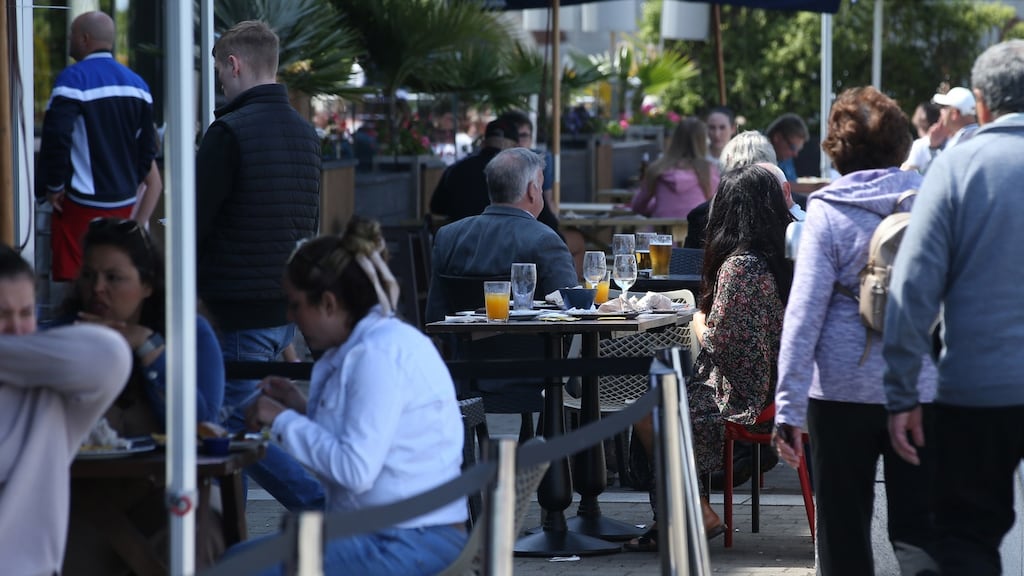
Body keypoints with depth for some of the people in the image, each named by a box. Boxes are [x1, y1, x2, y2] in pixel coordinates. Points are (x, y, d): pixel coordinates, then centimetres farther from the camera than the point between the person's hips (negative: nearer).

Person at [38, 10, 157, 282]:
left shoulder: (74, 78, -12)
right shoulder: (137, 83, 10)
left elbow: (56, 137, -20)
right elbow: (147, 146, 13)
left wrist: (54, 185, -9)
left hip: (82, 203, -7)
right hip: (123, 202, 7)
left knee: (73, 279, -3)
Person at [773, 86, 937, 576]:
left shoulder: (827, 213, -6)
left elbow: (804, 313, -10)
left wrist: (788, 408, -11)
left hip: (844, 389, -2)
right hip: (922, 389, 2)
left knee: (843, 534, 8)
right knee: (917, 530, 6)